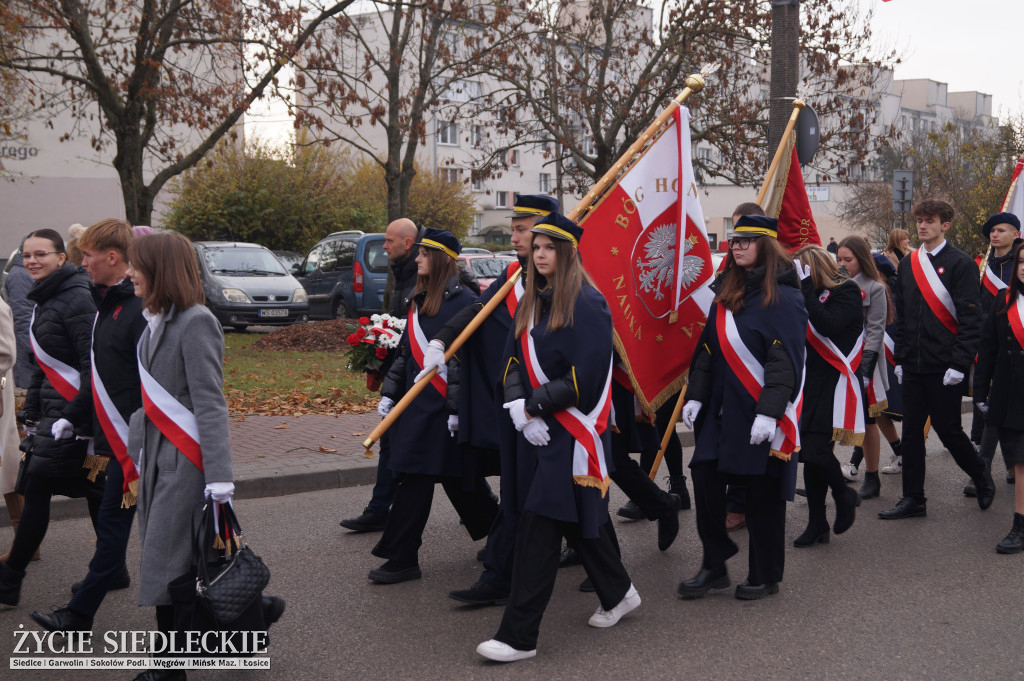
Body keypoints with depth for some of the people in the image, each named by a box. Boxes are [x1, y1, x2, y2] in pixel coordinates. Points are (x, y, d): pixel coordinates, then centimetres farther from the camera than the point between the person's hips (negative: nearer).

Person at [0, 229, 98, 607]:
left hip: (73, 413, -9)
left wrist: (72, 417, -23)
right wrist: (31, 413, 19)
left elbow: (93, 366, -20)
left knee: (37, 490, -8)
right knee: (92, 490, 14)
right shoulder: (44, 300, 15)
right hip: (55, 412, 9)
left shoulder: (76, 299, -15)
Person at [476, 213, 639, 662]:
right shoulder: (531, 303, 12)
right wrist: (517, 406, -10)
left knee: (538, 527, -9)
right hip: (535, 427, 8)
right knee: (577, 518, 18)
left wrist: (536, 405, -14)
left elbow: (585, 376, -18)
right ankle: (618, 593, 39)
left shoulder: (587, 304, -12)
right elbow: (515, 360, 9)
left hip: (570, 431, -8)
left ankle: (519, 636, -5)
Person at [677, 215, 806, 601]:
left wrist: (768, 412, -23)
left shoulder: (783, 297, -9)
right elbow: (707, 348, 15)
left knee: (763, 493, 2)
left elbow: (784, 362, -16)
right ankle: (714, 567, 15)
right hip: (722, 410, 7)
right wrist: (695, 395, 6)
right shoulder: (728, 292, 12)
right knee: (705, 481, 1)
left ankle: (765, 576, 17)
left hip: (764, 414, -6)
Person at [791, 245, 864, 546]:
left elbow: (826, 325, -23)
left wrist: (807, 286, -18)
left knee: (815, 449, -16)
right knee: (810, 452, 6)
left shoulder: (847, 292, -7)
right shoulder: (812, 294, 14)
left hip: (836, 382, -7)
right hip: (813, 381, 7)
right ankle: (817, 524, 15)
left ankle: (844, 495, 13)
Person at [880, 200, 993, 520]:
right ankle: (913, 499, 13)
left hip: (943, 368, -5)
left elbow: (970, 318, -10)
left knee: (947, 429, 1)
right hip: (913, 366, 5)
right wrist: (900, 359, 12)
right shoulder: (908, 264, 12)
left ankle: (982, 476, 27)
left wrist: (959, 363, -16)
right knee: (911, 430, 6)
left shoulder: (960, 264, -6)